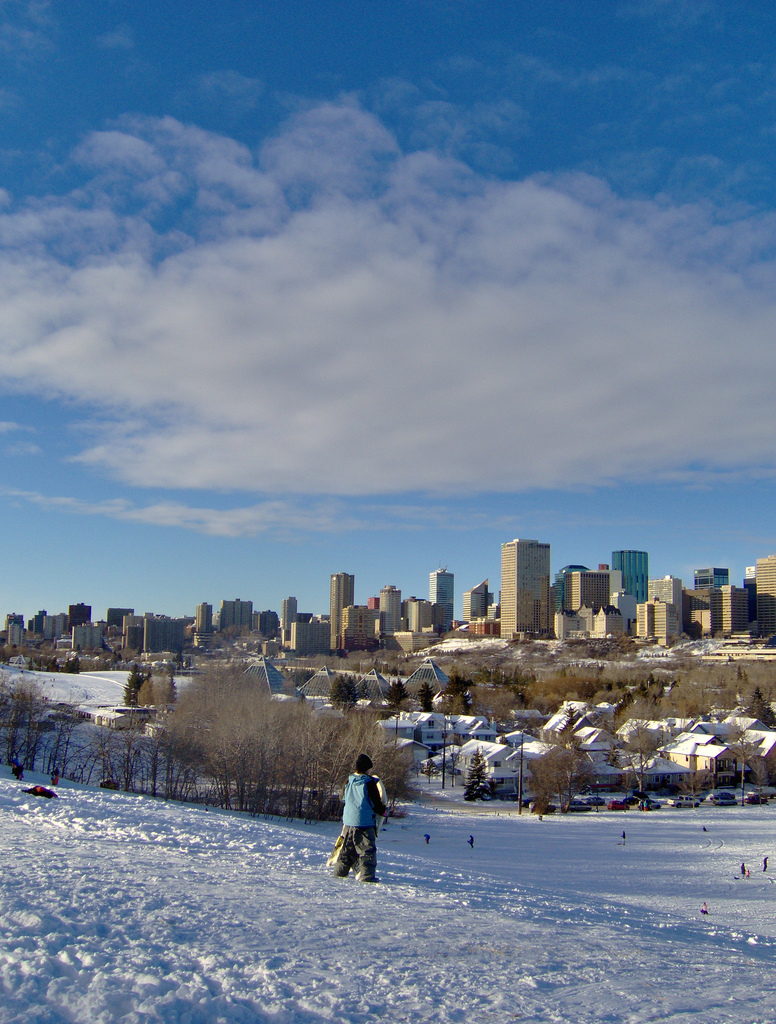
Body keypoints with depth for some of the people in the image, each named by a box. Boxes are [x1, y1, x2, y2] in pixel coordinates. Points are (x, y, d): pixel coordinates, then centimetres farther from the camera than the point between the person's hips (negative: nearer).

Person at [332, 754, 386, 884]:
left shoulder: (349, 782, 7)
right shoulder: (369, 782, -11)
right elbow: (376, 802, -7)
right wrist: (382, 811, 12)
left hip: (348, 820, 6)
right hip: (365, 822, -6)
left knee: (347, 848, 17)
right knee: (367, 849, -2)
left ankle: (340, 871, 24)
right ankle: (366, 874, -9)